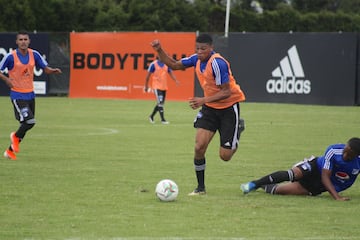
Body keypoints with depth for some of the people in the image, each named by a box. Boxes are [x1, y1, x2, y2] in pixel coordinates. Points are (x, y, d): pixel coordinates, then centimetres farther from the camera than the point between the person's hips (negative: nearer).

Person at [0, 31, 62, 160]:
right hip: (17, 95, -6)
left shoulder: (34, 55, 0)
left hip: (30, 94, 6)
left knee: (26, 124, 10)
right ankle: (16, 137, 12)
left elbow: (46, 69, 6)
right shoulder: (11, 56, -12)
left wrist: (54, 70, -16)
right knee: (29, 121, -19)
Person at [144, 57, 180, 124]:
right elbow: (148, 75, -2)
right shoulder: (153, 64, -7)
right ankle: (163, 119, -12)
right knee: (160, 103, -14)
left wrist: (176, 80, -11)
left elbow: (171, 73, 8)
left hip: (164, 87, 6)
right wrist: (146, 86, 1)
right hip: (156, 87, -6)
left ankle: (151, 116, 29)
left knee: (161, 103, 12)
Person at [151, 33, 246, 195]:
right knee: (199, 147, -11)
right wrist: (159, 50, -6)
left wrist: (204, 100, -33)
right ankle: (200, 188, 3)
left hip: (228, 107, -6)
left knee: (225, 156, -2)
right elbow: (174, 65, 9)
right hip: (210, 108, 6)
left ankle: (238, 127, 28)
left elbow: (226, 92, -25)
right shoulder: (197, 59, -3)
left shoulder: (217, 63, -26)